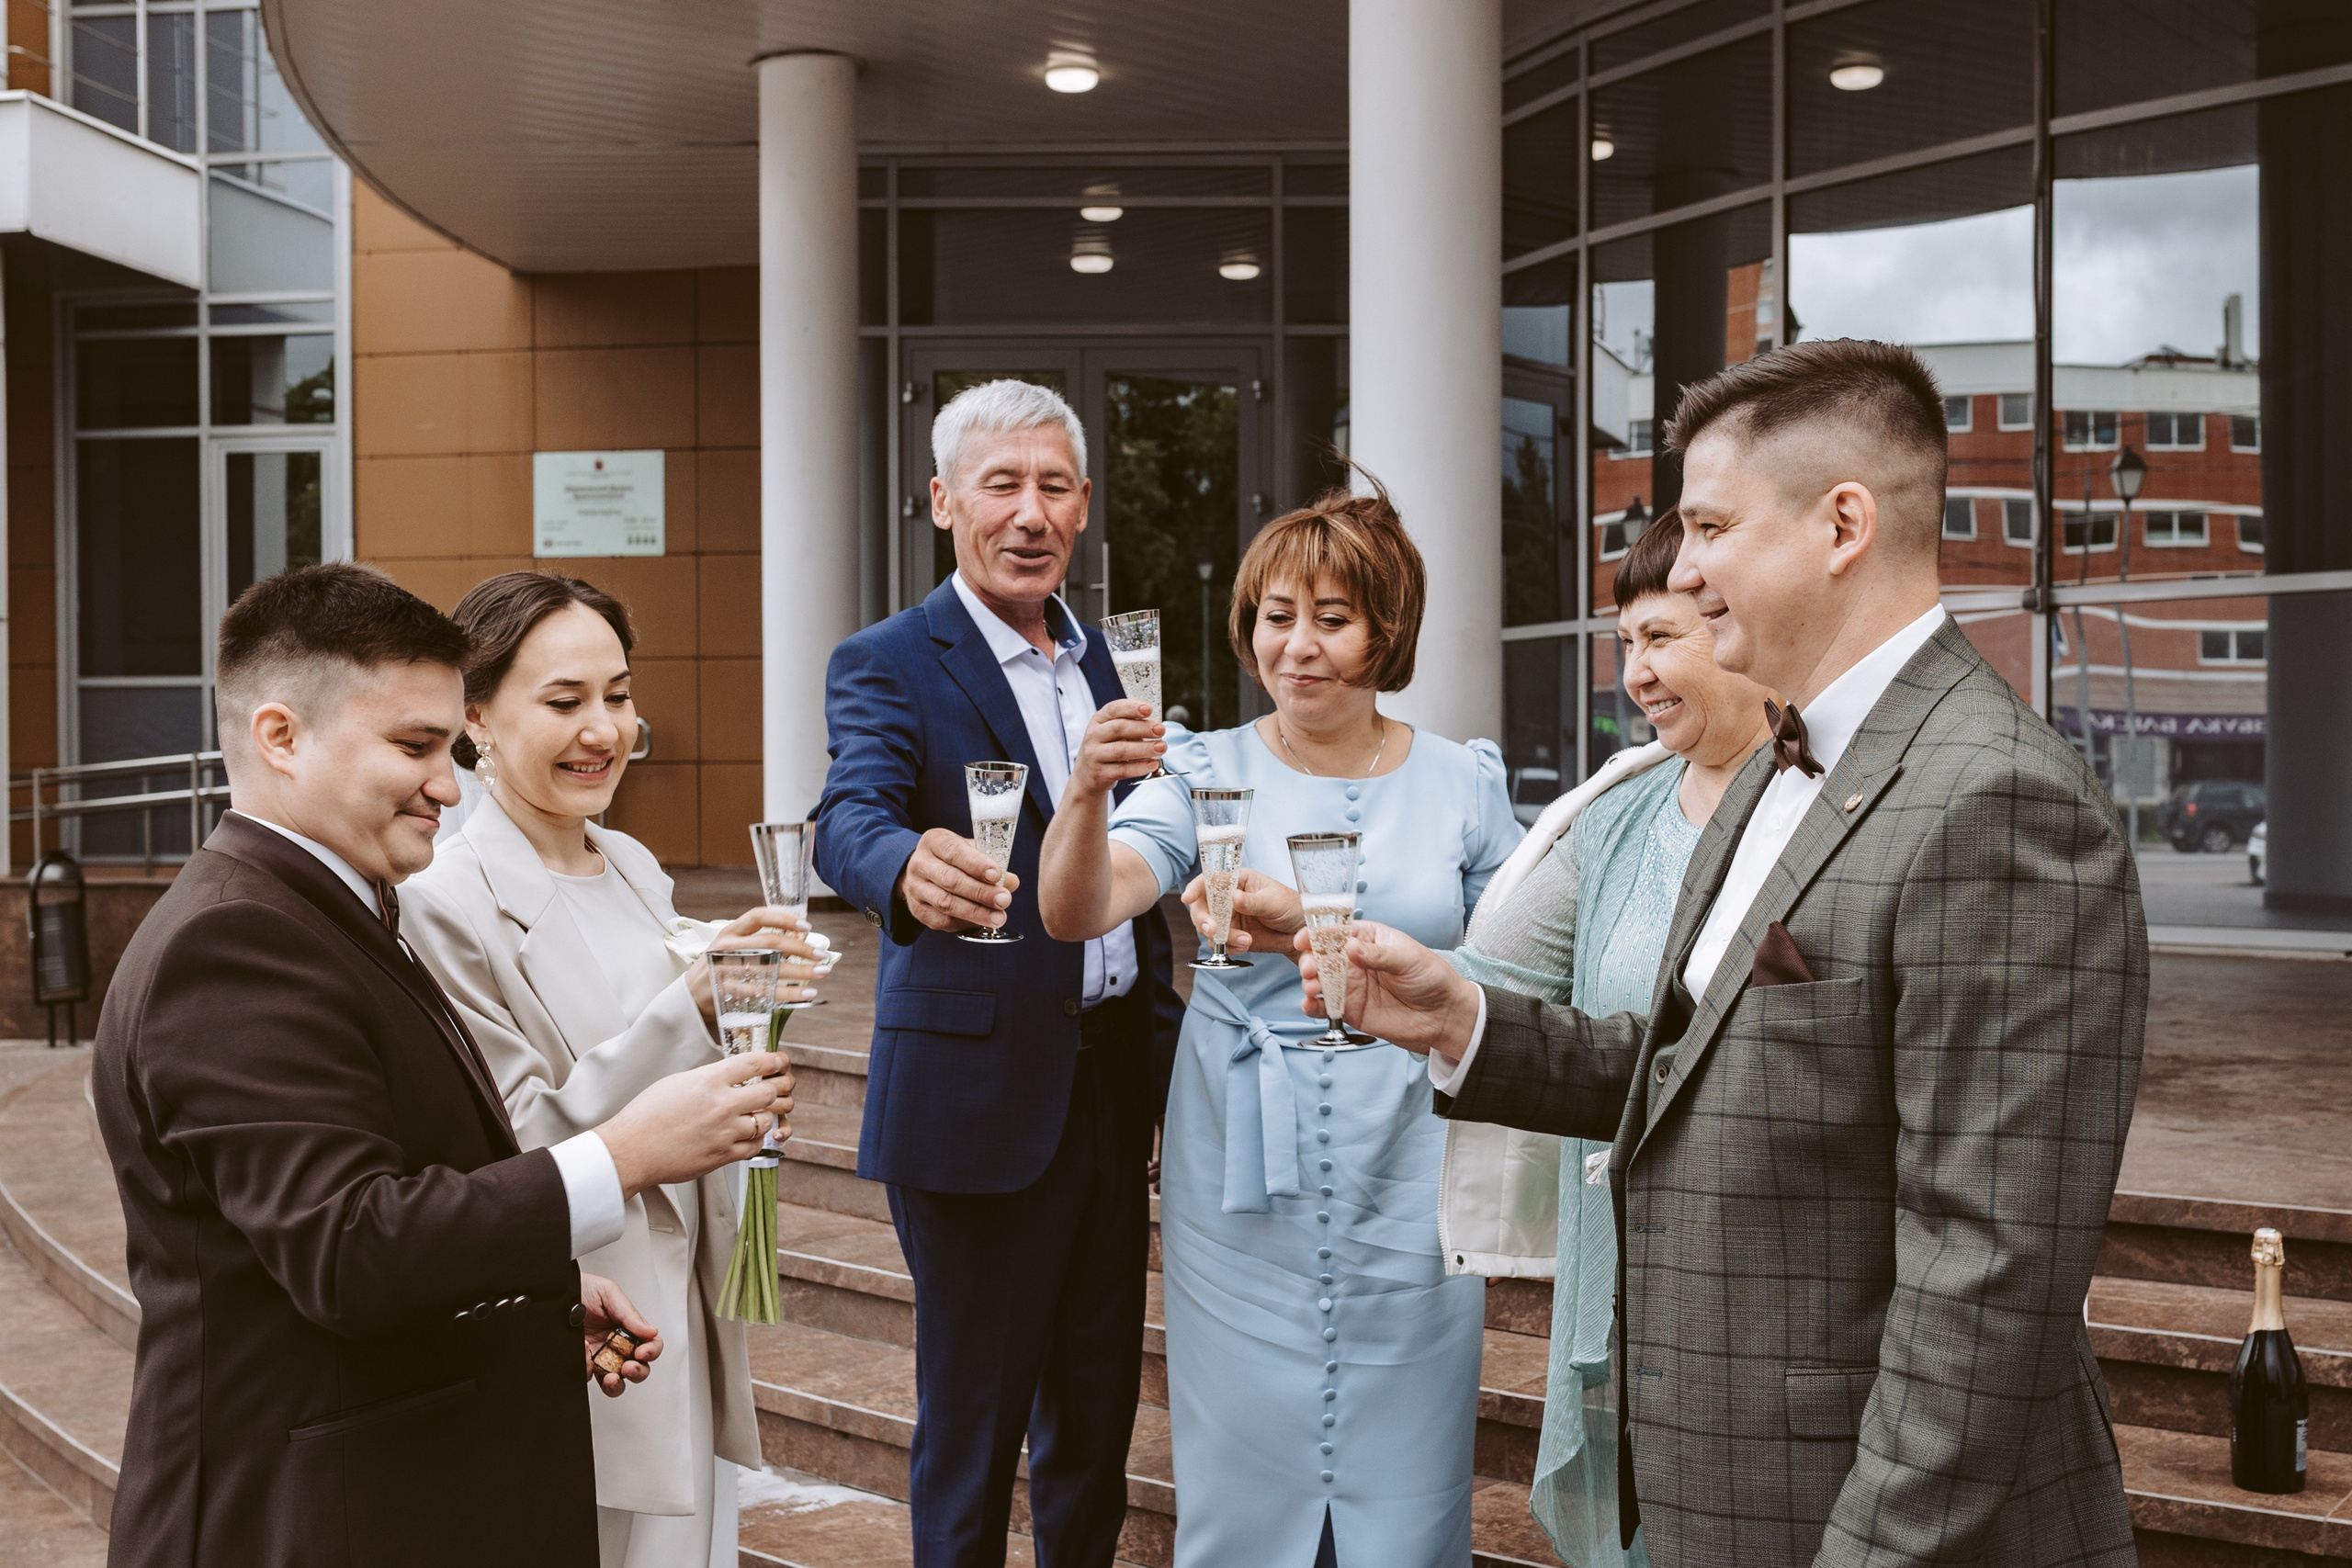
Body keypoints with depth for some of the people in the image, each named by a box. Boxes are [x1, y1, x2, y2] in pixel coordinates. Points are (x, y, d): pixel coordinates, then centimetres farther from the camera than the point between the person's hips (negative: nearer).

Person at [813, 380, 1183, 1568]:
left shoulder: (1103, 660, 12)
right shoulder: (887, 666, -8)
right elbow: (850, 823, -27)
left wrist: (1165, 1053, 12)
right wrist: (911, 867, -50)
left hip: (1113, 1081, 6)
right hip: (979, 1095, -6)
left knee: (1098, 1406, 17)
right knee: (971, 1421, 5)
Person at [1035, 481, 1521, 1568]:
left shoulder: (1464, 783, 2)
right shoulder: (1208, 772, -1)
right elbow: (1075, 912, -16)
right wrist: (1088, 790, -35)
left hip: (1407, 1191, 1)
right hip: (1243, 1198, 0)